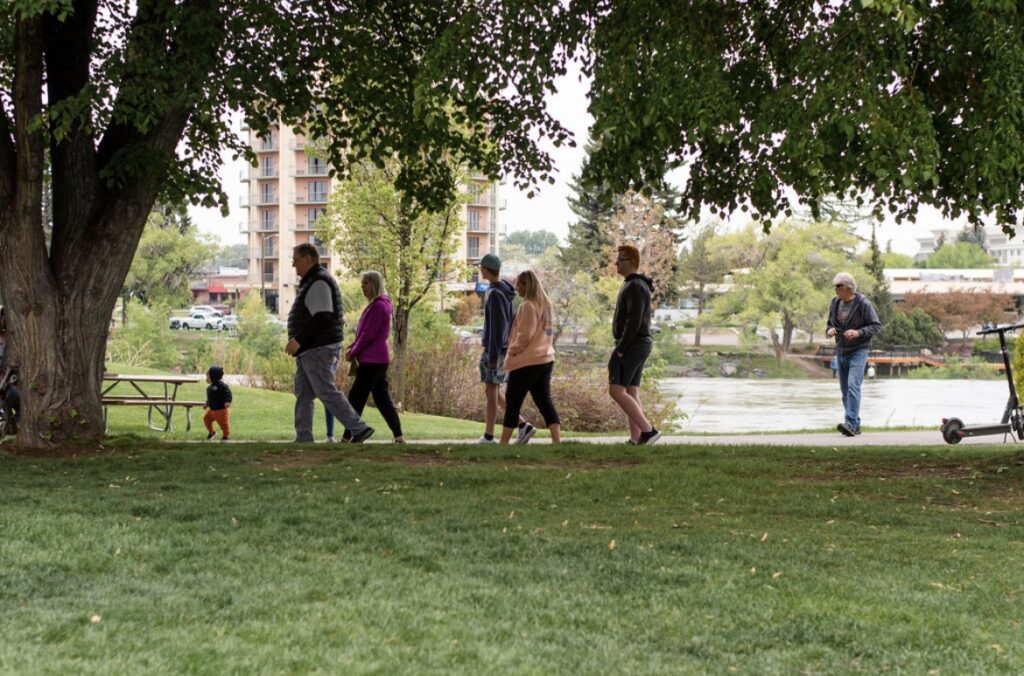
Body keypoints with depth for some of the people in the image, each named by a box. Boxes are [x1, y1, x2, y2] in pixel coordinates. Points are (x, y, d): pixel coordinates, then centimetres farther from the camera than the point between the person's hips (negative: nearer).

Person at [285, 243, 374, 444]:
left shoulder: (319, 282, -14)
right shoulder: (310, 282, 20)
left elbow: (321, 318, -23)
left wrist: (298, 340, -22)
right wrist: (298, 342, 16)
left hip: (318, 350, -11)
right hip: (310, 350, 11)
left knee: (327, 392, -10)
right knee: (303, 395, 8)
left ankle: (359, 429, -8)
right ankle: (303, 440, 8)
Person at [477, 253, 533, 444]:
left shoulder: (495, 293, -16)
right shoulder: (504, 290, 13)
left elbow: (497, 326, -19)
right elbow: (511, 321, 18)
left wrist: (493, 356, -19)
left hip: (495, 349, -9)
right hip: (503, 349, 9)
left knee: (491, 391, -3)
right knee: (493, 392, 12)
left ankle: (489, 436, 2)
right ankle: (523, 426, 9)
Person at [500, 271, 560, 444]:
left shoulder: (528, 306, -14)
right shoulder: (545, 305, 13)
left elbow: (525, 335, -18)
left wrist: (513, 350, -4)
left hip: (527, 362, -8)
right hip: (546, 359, 8)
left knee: (512, 403, 2)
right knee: (544, 401, 5)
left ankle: (503, 443, 9)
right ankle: (557, 441, -6)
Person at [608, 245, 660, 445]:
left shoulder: (634, 286, -15)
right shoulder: (636, 285, 18)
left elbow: (634, 321, -23)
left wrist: (620, 349, -20)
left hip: (631, 346, -10)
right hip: (639, 346, 10)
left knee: (616, 391, -13)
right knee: (631, 393, 7)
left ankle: (648, 430, -16)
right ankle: (636, 439, 4)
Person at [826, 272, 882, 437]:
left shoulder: (863, 303, -10)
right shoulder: (835, 303, 8)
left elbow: (876, 326, -8)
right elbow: (830, 323, 20)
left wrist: (858, 333, -22)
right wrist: (829, 330, -4)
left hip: (858, 350, -7)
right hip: (841, 351, 7)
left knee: (853, 386, -20)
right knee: (845, 390, 9)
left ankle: (851, 423, -25)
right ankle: (855, 425, 18)